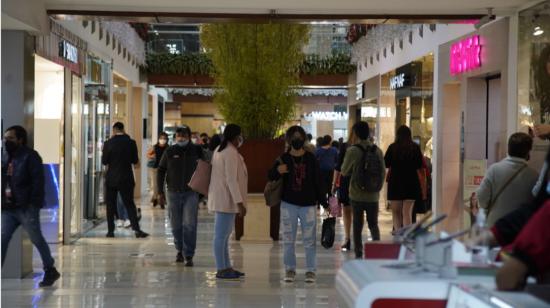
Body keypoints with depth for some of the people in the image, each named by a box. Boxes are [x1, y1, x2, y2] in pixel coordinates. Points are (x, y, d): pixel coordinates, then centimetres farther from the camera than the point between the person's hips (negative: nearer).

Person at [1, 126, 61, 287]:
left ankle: (50, 270, 16)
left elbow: (38, 181, -13)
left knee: (37, 239, 1)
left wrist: (33, 203, -19)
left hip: (26, 208, -7)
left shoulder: (30, 156, -7)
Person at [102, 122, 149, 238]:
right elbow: (135, 161, 2)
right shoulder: (131, 143, -4)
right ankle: (136, 229, -5)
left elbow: (104, 161, -4)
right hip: (126, 179, 1)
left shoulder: (108, 143, -7)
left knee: (110, 205, 8)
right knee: (129, 204, 5)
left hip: (111, 179, -1)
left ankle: (110, 231, 7)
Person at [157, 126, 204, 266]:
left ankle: (189, 255, -6)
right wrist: (160, 190, 1)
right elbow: (161, 170, 7)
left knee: (189, 225, -9)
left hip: (191, 193, -2)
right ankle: (180, 250, 29)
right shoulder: (170, 152, 1)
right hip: (174, 193, 2)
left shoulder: (196, 150, 0)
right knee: (176, 225, 10)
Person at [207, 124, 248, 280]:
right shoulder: (231, 152, -17)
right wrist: (240, 202, -22)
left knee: (223, 235, 15)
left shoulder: (220, 150, 14)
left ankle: (226, 267, 23)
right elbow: (231, 179, -22)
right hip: (226, 199, -11)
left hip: (221, 199, 11)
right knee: (221, 235, -6)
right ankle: (221, 270, -1)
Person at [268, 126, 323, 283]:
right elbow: (271, 177, -5)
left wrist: (321, 200, 0)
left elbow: (317, 181, 3)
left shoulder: (311, 159, 1)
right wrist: (277, 171, -27)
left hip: (308, 204, 0)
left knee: (310, 239, 2)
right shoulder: (283, 159, 0)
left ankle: (310, 270, 11)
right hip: (288, 204, 1)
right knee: (288, 239, 6)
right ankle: (290, 269, 17)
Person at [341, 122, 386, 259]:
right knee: (374, 225, 14)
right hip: (373, 196, 3)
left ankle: (359, 255, 8)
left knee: (357, 226, 7)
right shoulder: (378, 151, 0)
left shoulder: (352, 151, -11)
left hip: (357, 195, -3)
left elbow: (345, 172, 0)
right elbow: (383, 172, 6)